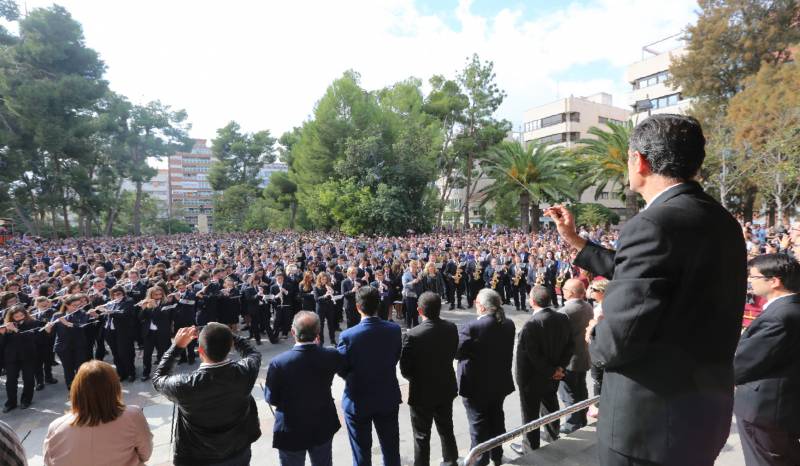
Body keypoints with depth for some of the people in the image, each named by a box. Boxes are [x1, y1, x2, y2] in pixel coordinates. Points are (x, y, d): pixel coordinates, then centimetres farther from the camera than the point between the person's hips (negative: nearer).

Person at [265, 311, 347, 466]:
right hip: (323, 428, 2)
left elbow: (271, 398, -13)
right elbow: (341, 364, 6)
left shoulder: (278, 363, -26)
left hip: (291, 431, -2)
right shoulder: (331, 356, -18)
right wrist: (318, 346, 7)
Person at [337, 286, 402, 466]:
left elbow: (341, 370, -11)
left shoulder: (348, 336, -23)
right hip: (388, 398, 3)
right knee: (391, 448, 21)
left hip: (358, 400, -3)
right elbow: (396, 357, 0)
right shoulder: (394, 329, -14)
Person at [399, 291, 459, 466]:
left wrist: (416, 378, 2)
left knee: (422, 437, 14)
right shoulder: (451, 328, -11)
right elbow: (453, 354, 4)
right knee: (446, 430, 26)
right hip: (446, 388, 5)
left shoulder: (412, 335, -27)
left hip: (422, 392, -5)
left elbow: (405, 370, -19)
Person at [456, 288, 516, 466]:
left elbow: (457, 352, -17)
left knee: (478, 423, 10)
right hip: (500, 381, 6)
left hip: (477, 384, -6)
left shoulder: (472, 327, -26)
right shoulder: (509, 324, -4)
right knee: (496, 419, 22)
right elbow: (507, 352, 7)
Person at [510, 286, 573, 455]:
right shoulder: (563, 319, -7)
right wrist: (560, 367, -6)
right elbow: (570, 346, -1)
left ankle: (530, 447, 28)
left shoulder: (531, 324, -29)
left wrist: (551, 372, -14)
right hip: (553, 378, 7)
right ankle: (553, 437, 47)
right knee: (550, 406, 27)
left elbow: (531, 356, -26)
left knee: (530, 413, 12)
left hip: (533, 378, -7)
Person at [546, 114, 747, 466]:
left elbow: (618, 339, -28)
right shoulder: (721, 221, 5)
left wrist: (596, 345, -5)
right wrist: (575, 241, 17)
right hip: (706, 405, 9)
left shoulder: (654, 224, -25)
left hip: (652, 419, -9)